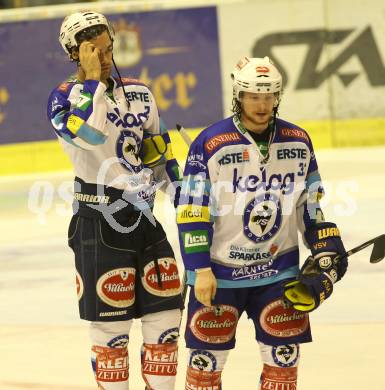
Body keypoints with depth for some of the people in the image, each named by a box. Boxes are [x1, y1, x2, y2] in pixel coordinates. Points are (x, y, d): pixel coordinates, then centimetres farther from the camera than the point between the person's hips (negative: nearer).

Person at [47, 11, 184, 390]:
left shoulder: (138, 93, 10)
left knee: (165, 311, 6)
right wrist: (92, 79, -21)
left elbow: (159, 152, 19)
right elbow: (91, 134, -28)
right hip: (98, 222, -5)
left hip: (143, 215, 6)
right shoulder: (63, 99, -6)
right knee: (110, 322, -1)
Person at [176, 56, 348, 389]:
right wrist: (200, 270, -15)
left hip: (279, 271, 4)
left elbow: (312, 203, 14)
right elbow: (192, 213, -12)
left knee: (284, 355, 4)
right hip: (220, 270, -4)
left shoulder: (298, 141, 3)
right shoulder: (211, 144, -12)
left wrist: (326, 248, 5)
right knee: (207, 356, 1)